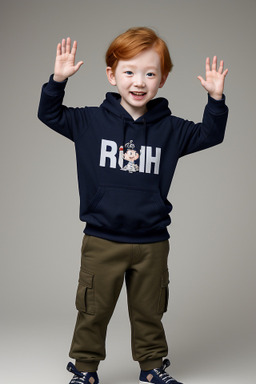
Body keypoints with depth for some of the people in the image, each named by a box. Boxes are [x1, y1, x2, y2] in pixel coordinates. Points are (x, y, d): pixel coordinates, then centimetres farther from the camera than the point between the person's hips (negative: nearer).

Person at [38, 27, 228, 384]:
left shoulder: (170, 129, 1)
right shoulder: (91, 121, -2)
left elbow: (209, 135, 7)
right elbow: (50, 114, 2)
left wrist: (216, 100, -9)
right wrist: (58, 80, -15)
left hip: (151, 243, 2)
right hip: (102, 241, -1)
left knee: (149, 311, 16)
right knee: (93, 310, 9)